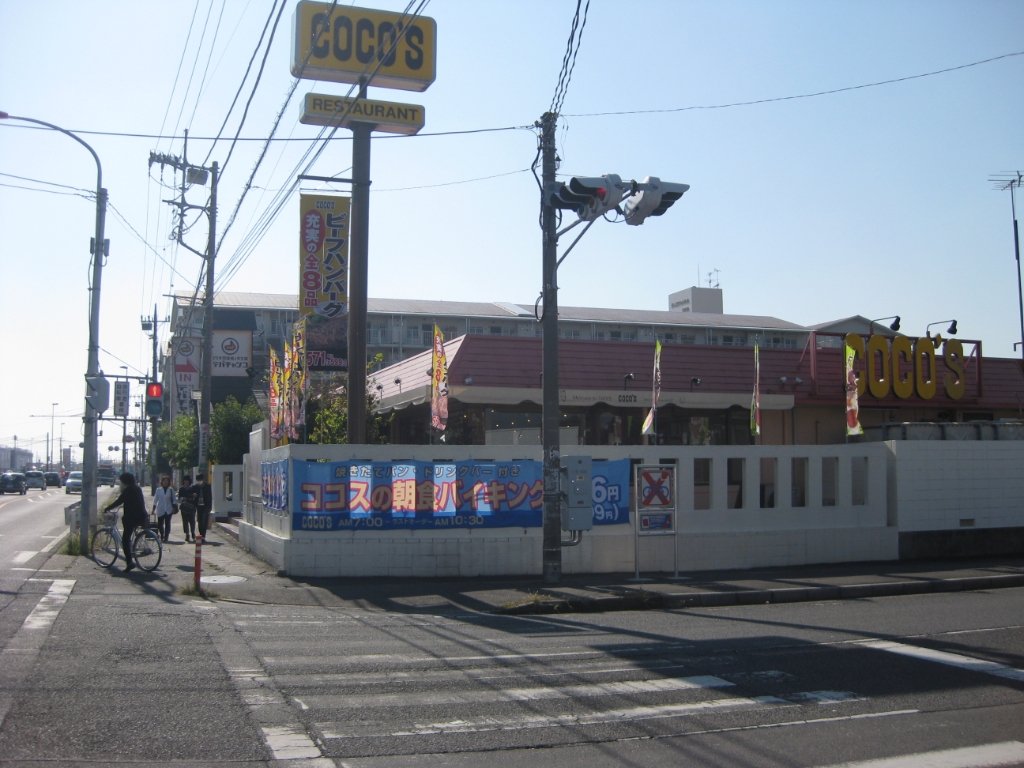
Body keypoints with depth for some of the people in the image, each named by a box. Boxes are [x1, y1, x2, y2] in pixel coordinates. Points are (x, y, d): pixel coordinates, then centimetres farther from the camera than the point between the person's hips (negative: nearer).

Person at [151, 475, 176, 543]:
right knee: (160, 524, 3)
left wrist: (174, 508, -3)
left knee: (167, 524, -4)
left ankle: (166, 537, 5)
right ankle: (162, 534, 29)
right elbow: (155, 500, 7)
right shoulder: (158, 490, 4)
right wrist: (153, 509, 3)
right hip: (160, 510, 1)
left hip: (168, 510, -1)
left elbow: (174, 500, 7)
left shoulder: (171, 490, 4)